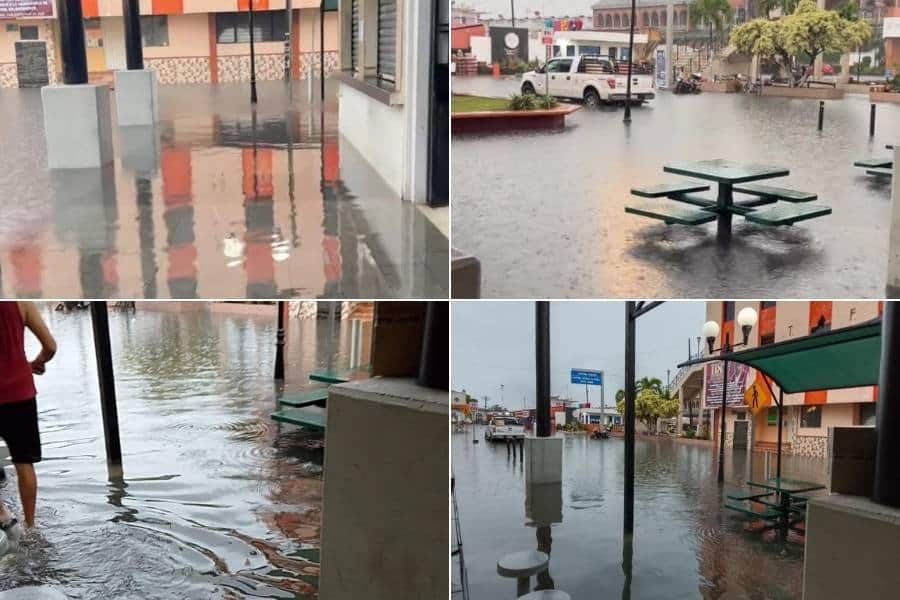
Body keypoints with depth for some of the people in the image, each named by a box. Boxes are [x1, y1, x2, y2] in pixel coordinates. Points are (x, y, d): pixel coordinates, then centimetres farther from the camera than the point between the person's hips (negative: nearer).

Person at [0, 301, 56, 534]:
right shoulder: (21, 302, -5)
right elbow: (50, 346, -4)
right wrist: (35, 364, 16)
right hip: (19, 391, 1)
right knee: (24, 464, 9)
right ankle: (30, 526, 13)